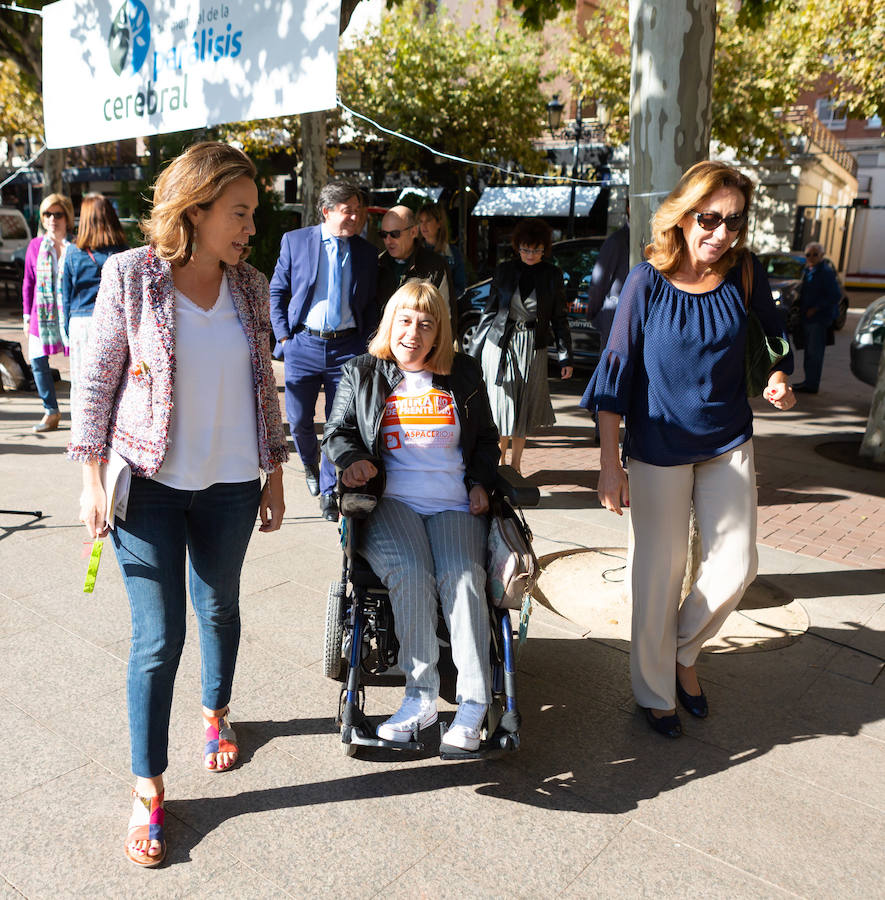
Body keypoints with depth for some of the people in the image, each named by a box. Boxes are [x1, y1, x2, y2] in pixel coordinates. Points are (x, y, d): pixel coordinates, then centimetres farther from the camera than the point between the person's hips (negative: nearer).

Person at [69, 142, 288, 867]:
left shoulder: (250, 286, 3)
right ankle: (148, 789, 18)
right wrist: (93, 480, -6)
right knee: (157, 637, 0)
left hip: (231, 483, 3)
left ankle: (216, 712, 46)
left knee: (219, 608, 19)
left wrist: (275, 472, 9)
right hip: (151, 483, -3)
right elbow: (97, 380, -4)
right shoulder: (132, 275, -7)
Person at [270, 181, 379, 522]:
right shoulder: (294, 241, 2)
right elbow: (277, 292, 6)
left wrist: (366, 345, 2)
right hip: (303, 343, 0)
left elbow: (370, 305, 12)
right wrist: (284, 336, -2)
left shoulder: (366, 252, 6)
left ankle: (328, 490, 17)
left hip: (347, 346, 1)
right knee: (298, 420, 5)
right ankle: (310, 465, 37)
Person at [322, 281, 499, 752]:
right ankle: (421, 694, -24)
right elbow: (337, 431, 18)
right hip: (391, 501, -1)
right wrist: (351, 458, -5)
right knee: (410, 573, -31)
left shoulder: (464, 375, 18)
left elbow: (486, 439, 25)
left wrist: (480, 483, 8)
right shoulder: (360, 374, 15)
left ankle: (474, 701, -24)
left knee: (462, 576, -28)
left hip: (455, 505, 1)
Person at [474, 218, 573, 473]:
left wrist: (565, 356, 3)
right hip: (500, 344, -1)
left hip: (533, 347, 1)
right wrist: (476, 350, 9)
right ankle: (499, 460, 16)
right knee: (502, 405, -2)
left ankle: (515, 464, 20)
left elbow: (559, 318, 6)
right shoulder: (504, 270, 3)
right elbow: (490, 311, 9)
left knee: (525, 408, 6)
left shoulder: (552, 275, 3)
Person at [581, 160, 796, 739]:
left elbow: (772, 337, 14)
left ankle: (684, 653, 34)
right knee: (659, 573, 6)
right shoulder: (648, 282, -14)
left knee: (736, 567, 5)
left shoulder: (745, 275, -4)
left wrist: (778, 380, -8)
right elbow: (616, 372, -11)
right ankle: (655, 693, 28)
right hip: (658, 448, -3)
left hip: (729, 443, 4)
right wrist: (610, 464, -13)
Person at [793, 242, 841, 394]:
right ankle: (809, 380, 24)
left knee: (815, 352, -6)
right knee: (809, 350, 15)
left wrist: (815, 309, -18)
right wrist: (801, 311, 13)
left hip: (819, 318, -9)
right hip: (807, 318, 9)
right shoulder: (807, 271, 14)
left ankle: (811, 384, -2)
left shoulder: (826, 272, -12)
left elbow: (836, 296, -16)